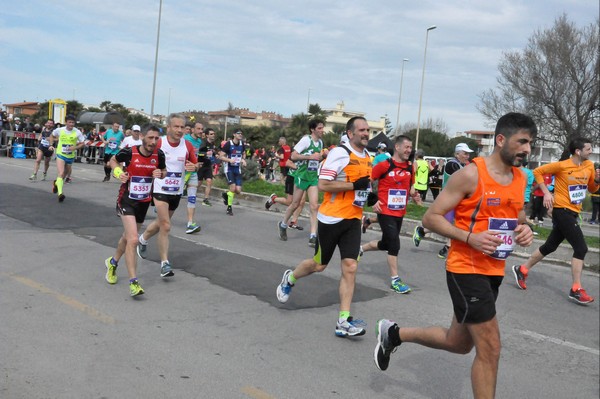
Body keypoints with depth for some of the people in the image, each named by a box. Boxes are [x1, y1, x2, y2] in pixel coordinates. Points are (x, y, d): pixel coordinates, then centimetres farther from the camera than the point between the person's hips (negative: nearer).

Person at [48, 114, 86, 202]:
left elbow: (82, 143, -3)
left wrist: (75, 147, -21)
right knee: (61, 173, -21)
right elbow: (52, 136, 14)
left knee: (65, 174, 19)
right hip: (60, 155, -2)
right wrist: (51, 145, 1)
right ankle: (60, 193, -28)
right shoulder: (59, 130, -7)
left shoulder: (77, 132, -9)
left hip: (71, 156, 3)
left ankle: (56, 183, 50)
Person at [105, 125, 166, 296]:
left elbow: (163, 171, 9)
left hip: (144, 202, 5)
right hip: (127, 200, -5)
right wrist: (118, 172, -15)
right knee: (133, 240, -18)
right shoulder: (129, 152, -17)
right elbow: (113, 160, 4)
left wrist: (160, 174, -14)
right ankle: (133, 282, -11)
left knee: (128, 237, 22)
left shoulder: (159, 154, -9)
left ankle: (113, 262, 50)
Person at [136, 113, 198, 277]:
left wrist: (193, 167, -16)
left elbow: (196, 164, 6)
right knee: (165, 226, -13)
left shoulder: (187, 146, -4)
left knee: (161, 223, 21)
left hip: (177, 191, 5)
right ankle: (165, 263, -5)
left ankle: (143, 239, 50)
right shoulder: (159, 143, -15)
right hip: (160, 189, -5)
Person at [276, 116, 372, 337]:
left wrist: (369, 195, 10)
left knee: (350, 267, -4)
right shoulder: (339, 153, -14)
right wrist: (354, 185, -23)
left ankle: (343, 321, 0)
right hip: (332, 218, -6)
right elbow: (323, 184, -20)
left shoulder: (368, 157, 11)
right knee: (319, 264, 9)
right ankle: (290, 278, 41)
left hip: (353, 220, 6)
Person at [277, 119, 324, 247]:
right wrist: (311, 156, -21)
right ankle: (283, 224, 32)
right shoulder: (306, 139, -12)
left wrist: (322, 157, 5)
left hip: (313, 177, 5)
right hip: (302, 175, -5)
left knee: (314, 206, -6)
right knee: (295, 204, 7)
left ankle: (313, 237, -8)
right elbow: (293, 156, -17)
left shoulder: (320, 142, 10)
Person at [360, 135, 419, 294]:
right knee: (394, 245, -11)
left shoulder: (410, 167, 5)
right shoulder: (384, 165, -12)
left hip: (400, 213, 7)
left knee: (386, 244, 16)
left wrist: (413, 191, -3)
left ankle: (361, 249, 44)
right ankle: (395, 280, 1)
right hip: (385, 212, -7)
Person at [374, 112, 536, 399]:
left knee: (459, 343, 19)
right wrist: (470, 238, -26)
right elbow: (430, 218, -14)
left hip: (494, 272, 8)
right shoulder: (471, 174, -16)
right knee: (489, 349, -6)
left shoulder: (520, 178, 6)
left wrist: (524, 230, -1)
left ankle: (394, 334, 37)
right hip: (466, 269, -8)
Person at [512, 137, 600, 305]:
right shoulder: (562, 166, -14)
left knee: (550, 246, 14)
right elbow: (537, 171, -7)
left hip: (573, 212, 8)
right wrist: (546, 192, -13)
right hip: (562, 210, -7)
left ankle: (522, 270, 27)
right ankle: (576, 290, -4)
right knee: (581, 247, -12)